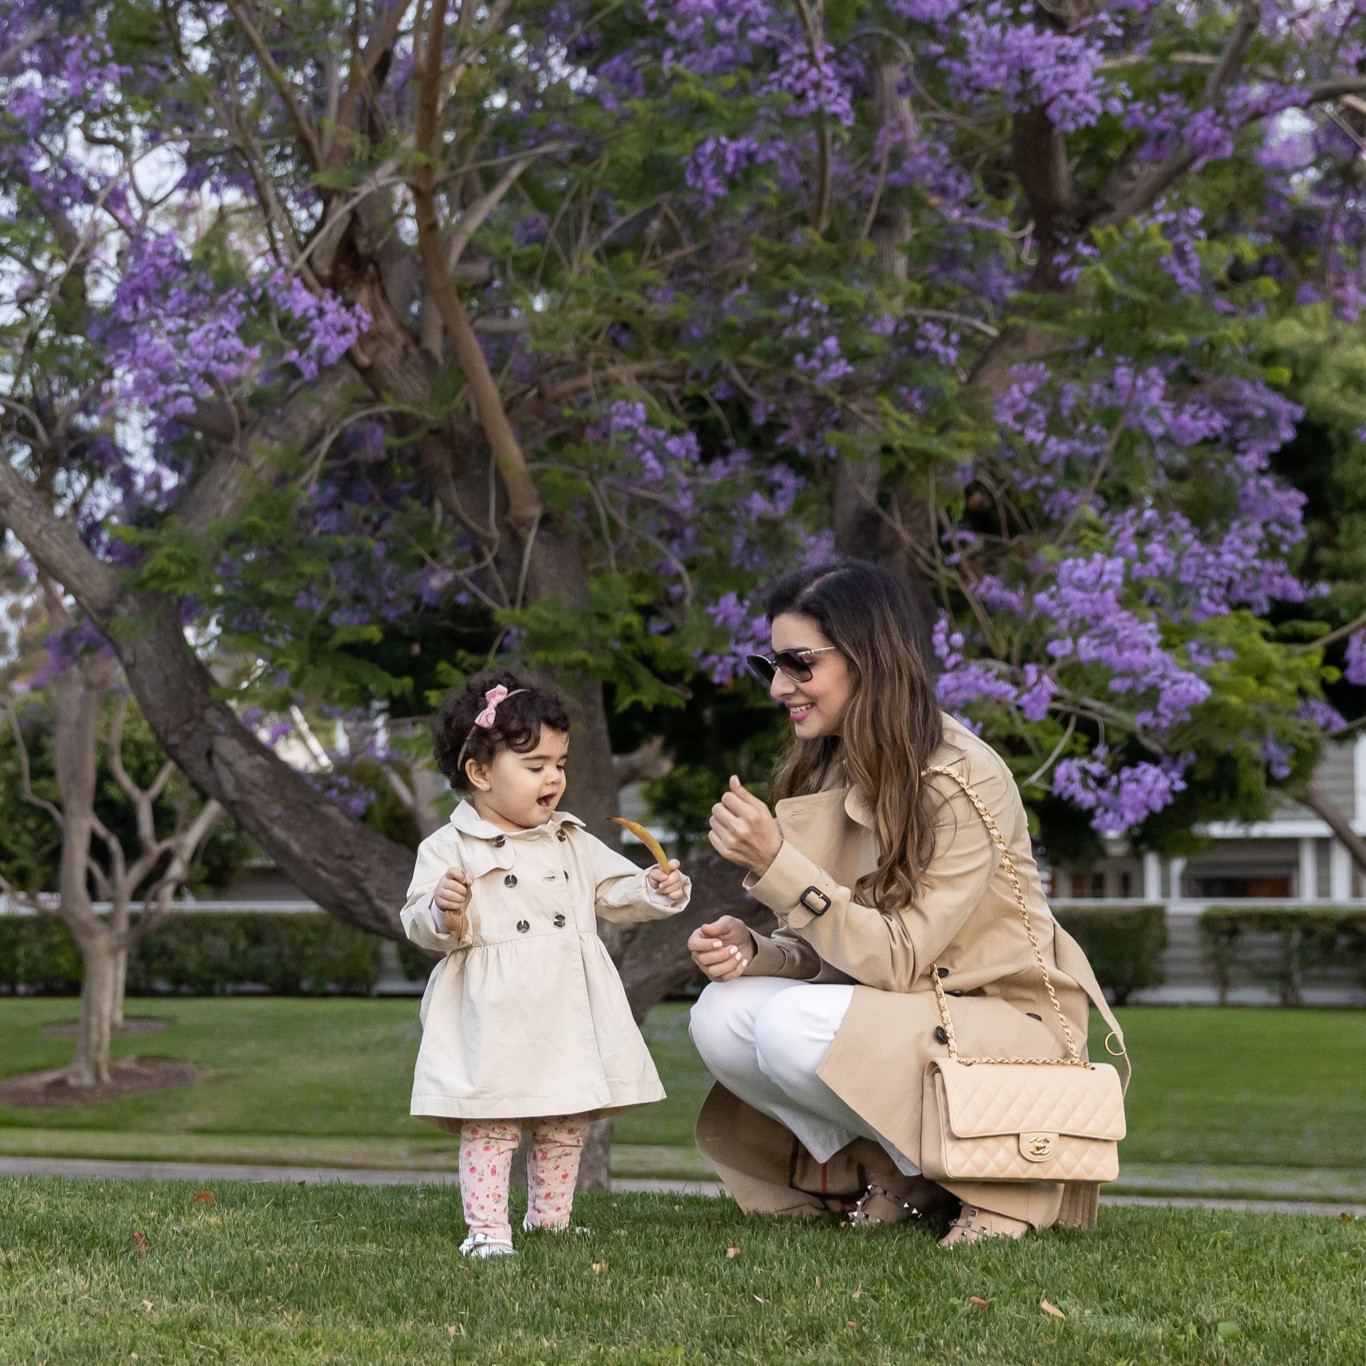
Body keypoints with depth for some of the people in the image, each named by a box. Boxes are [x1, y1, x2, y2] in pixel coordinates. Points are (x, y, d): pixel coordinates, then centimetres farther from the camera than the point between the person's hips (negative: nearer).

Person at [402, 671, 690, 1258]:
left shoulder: (571, 842, 13)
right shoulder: (450, 849, -4)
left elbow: (612, 889, 17)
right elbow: (419, 923, -7)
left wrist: (655, 889, -1)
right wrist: (444, 913, -29)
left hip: (569, 1018, 5)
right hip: (494, 1022, -5)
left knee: (566, 1126, 12)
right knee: (491, 1124, -6)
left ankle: (550, 1217, 26)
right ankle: (487, 1227, -1)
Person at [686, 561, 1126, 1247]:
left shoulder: (965, 779, -19)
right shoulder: (826, 773, 5)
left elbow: (897, 959, -23)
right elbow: (828, 949, 7)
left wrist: (776, 862, -29)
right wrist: (751, 950, -15)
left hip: (1004, 1028, -7)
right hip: (894, 1018, 7)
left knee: (796, 1028, -30)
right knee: (722, 1015, -16)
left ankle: (990, 1175, -10)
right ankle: (899, 1178, -1)